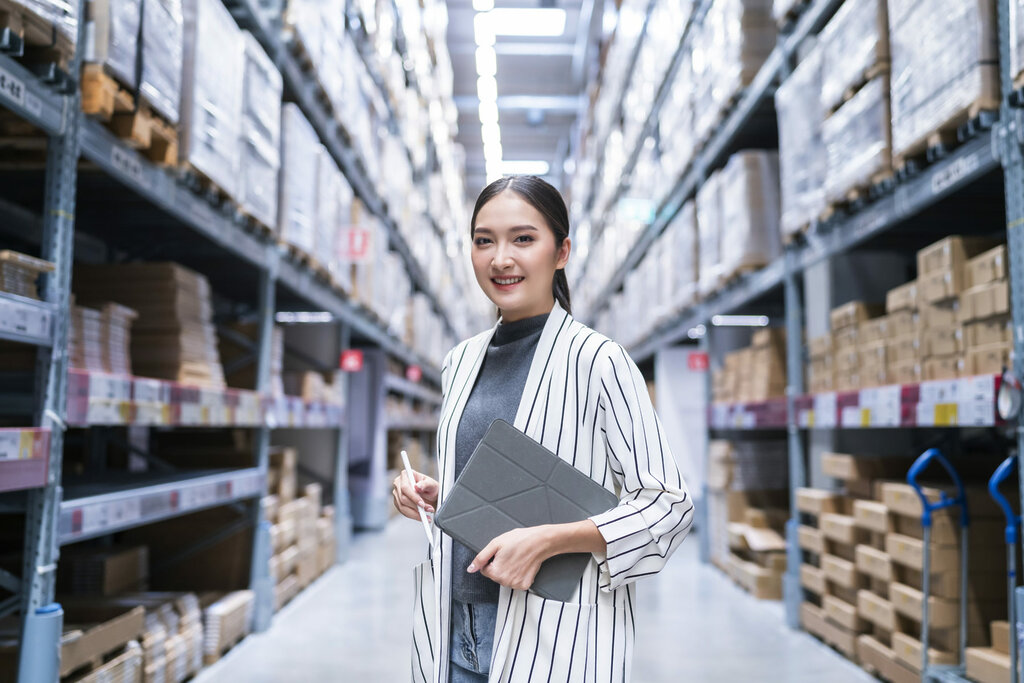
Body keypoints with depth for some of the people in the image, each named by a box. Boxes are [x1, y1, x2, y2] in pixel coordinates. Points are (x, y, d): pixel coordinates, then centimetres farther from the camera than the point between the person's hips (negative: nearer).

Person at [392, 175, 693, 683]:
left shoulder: (597, 360, -12)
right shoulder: (460, 362, 7)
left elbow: (667, 506, -12)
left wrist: (547, 540, -22)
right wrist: (430, 495, 0)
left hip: (552, 640, -5)